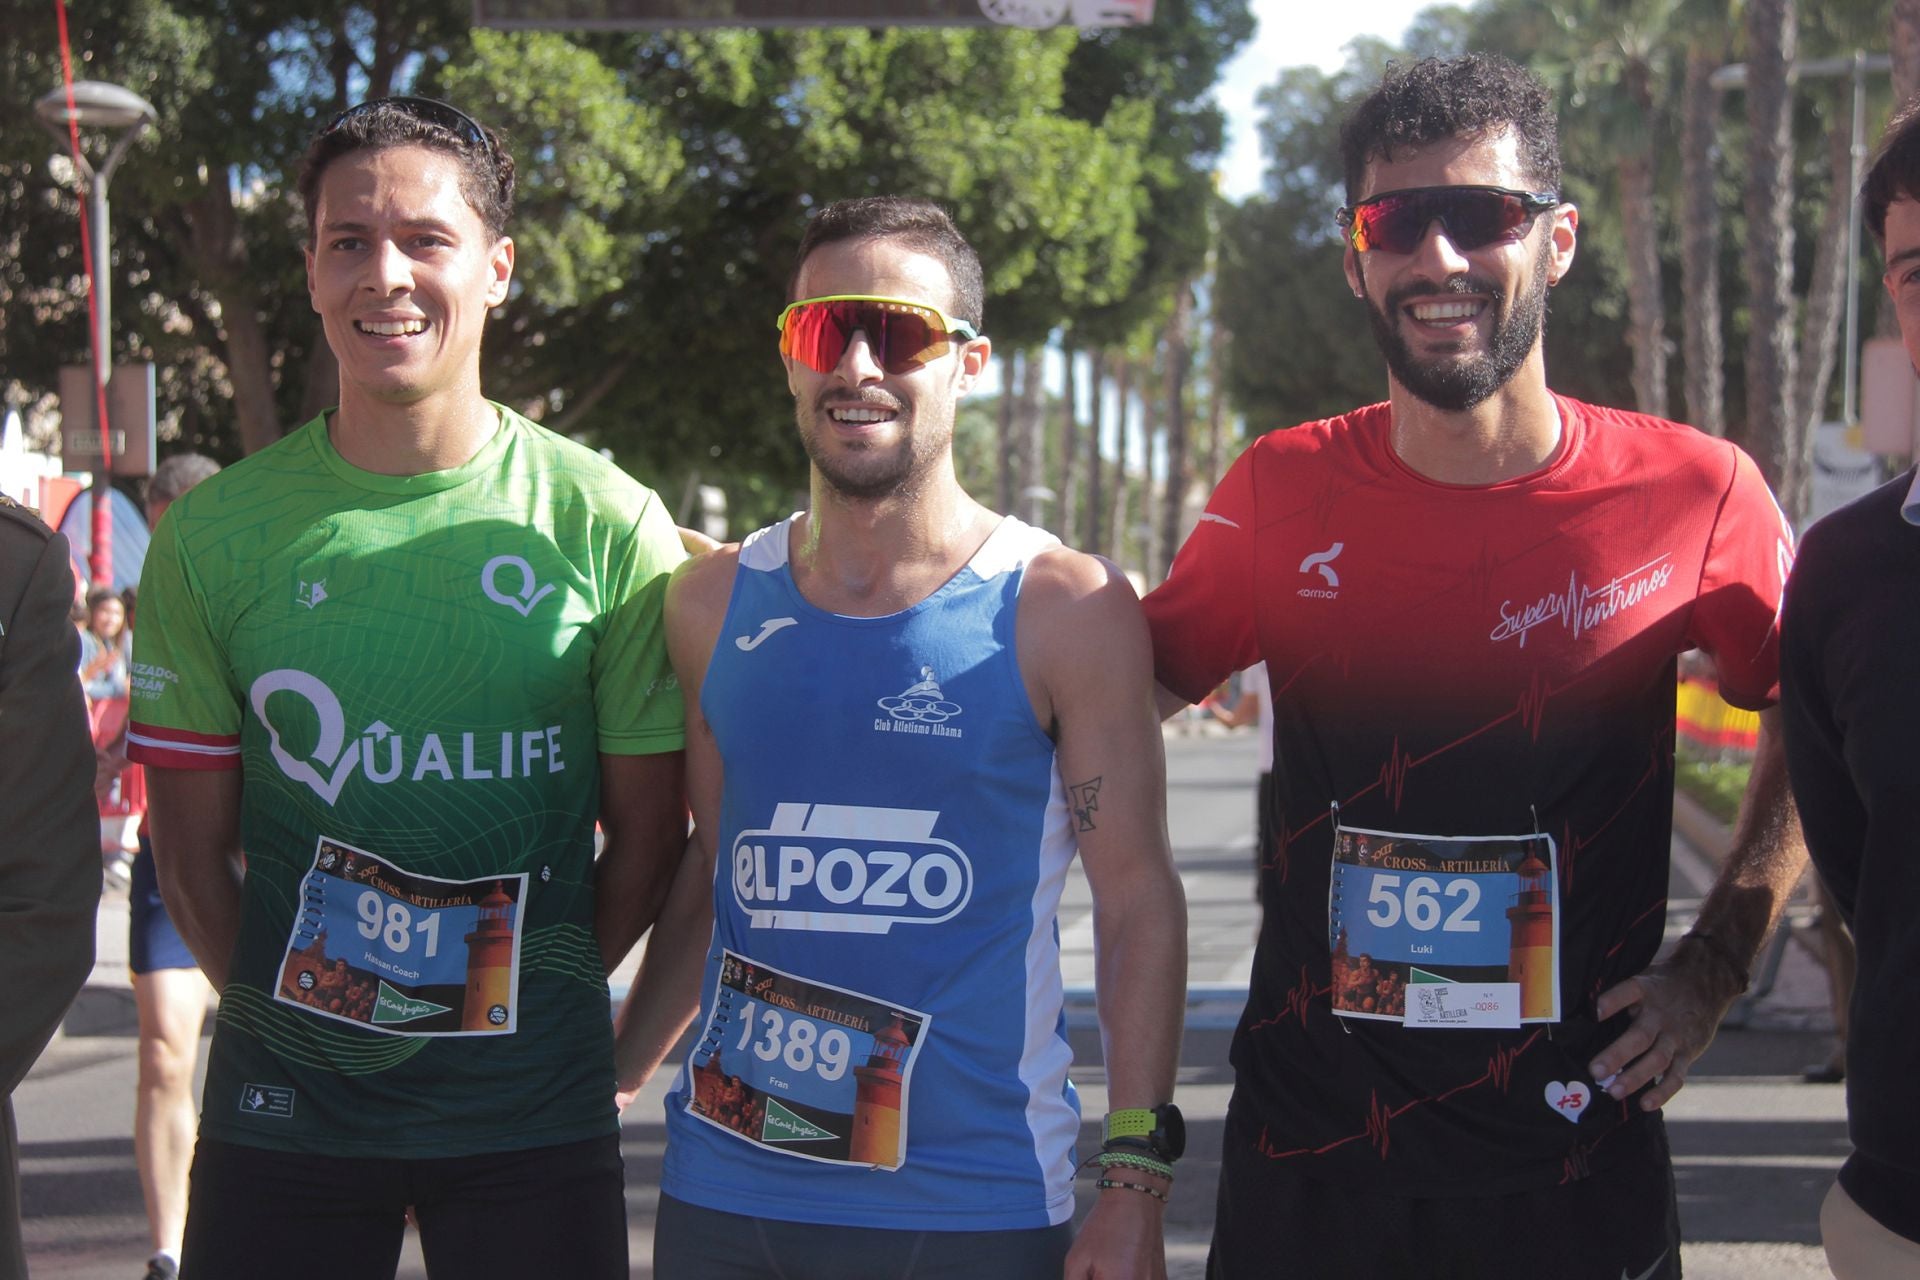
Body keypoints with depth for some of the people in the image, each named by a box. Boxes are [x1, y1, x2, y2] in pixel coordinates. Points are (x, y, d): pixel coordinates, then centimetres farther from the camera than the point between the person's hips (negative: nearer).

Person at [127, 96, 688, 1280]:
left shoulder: (608, 526, -4)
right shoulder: (213, 535, 0)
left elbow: (649, 834, 2)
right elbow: (192, 844, 5)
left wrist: (530, 1008, 0)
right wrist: (294, 1018, -1)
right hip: (282, 1106, 1)